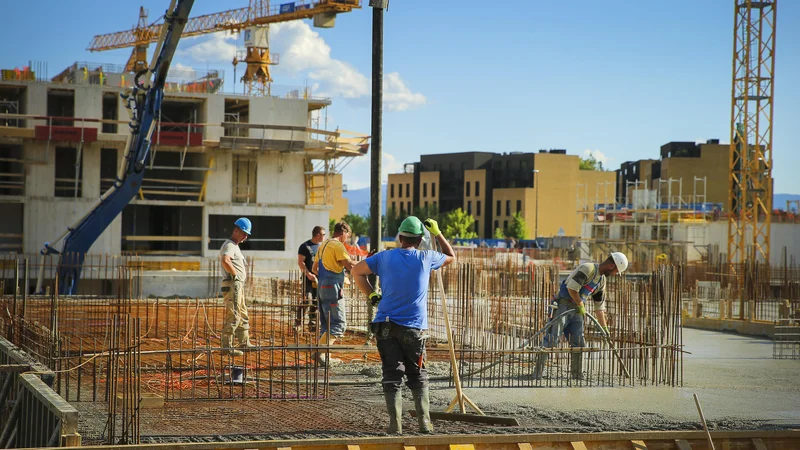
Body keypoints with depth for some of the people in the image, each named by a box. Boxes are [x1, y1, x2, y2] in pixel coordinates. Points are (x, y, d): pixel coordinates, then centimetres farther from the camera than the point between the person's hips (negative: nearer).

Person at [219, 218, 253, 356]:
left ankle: (244, 343, 30)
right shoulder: (230, 245, -12)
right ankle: (227, 347, -11)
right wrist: (235, 274, -21)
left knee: (243, 316, 19)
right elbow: (225, 261, -33)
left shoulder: (235, 246, 20)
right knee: (233, 316, -11)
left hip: (238, 286, 11)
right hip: (233, 285, -11)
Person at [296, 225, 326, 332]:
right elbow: (300, 262, -10)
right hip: (308, 278, -6)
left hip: (319, 278, 6)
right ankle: (298, 322, -4)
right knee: (306, 300, -13)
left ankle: (312, 324, 14)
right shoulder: (305, 246, -5)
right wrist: (308, 274, -20)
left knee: (315, 303, 7)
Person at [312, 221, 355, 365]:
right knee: (339, 323, -9)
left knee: (326, 324, 13)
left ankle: (323, 355, 12)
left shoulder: (323, 245, 18)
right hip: (333, 288, -10)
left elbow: (314, 268, 25)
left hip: (322, 287, 10)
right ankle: (320, 352, -19)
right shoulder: (338, 245, -10)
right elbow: (350, 265, -17)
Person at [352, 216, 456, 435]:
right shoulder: (426, 258, -1)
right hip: (413, 328, -1)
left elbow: (356, 271, 7)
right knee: (418, 378, 13)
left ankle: (395, 426, -5)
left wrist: (371, 295, 12)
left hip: (386, 326, 1)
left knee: (392, 377, 2)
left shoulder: (385, 257, 2)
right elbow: (451, 256, 17)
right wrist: (437, 233, 25)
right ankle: (424, 423, 7)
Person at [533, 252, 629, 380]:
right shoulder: (588, 269, -16)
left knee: (579, 343, 6)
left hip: (576, 311, 9)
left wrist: (604, 327, 21)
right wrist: (580, 305, -13)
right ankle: (537, 373, -12)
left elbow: (599, 306, 21)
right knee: (551, 340, -12)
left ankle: (577, 375, 16)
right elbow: (571, 287, -25)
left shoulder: (602, 280, 14)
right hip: (563, 306, -9)